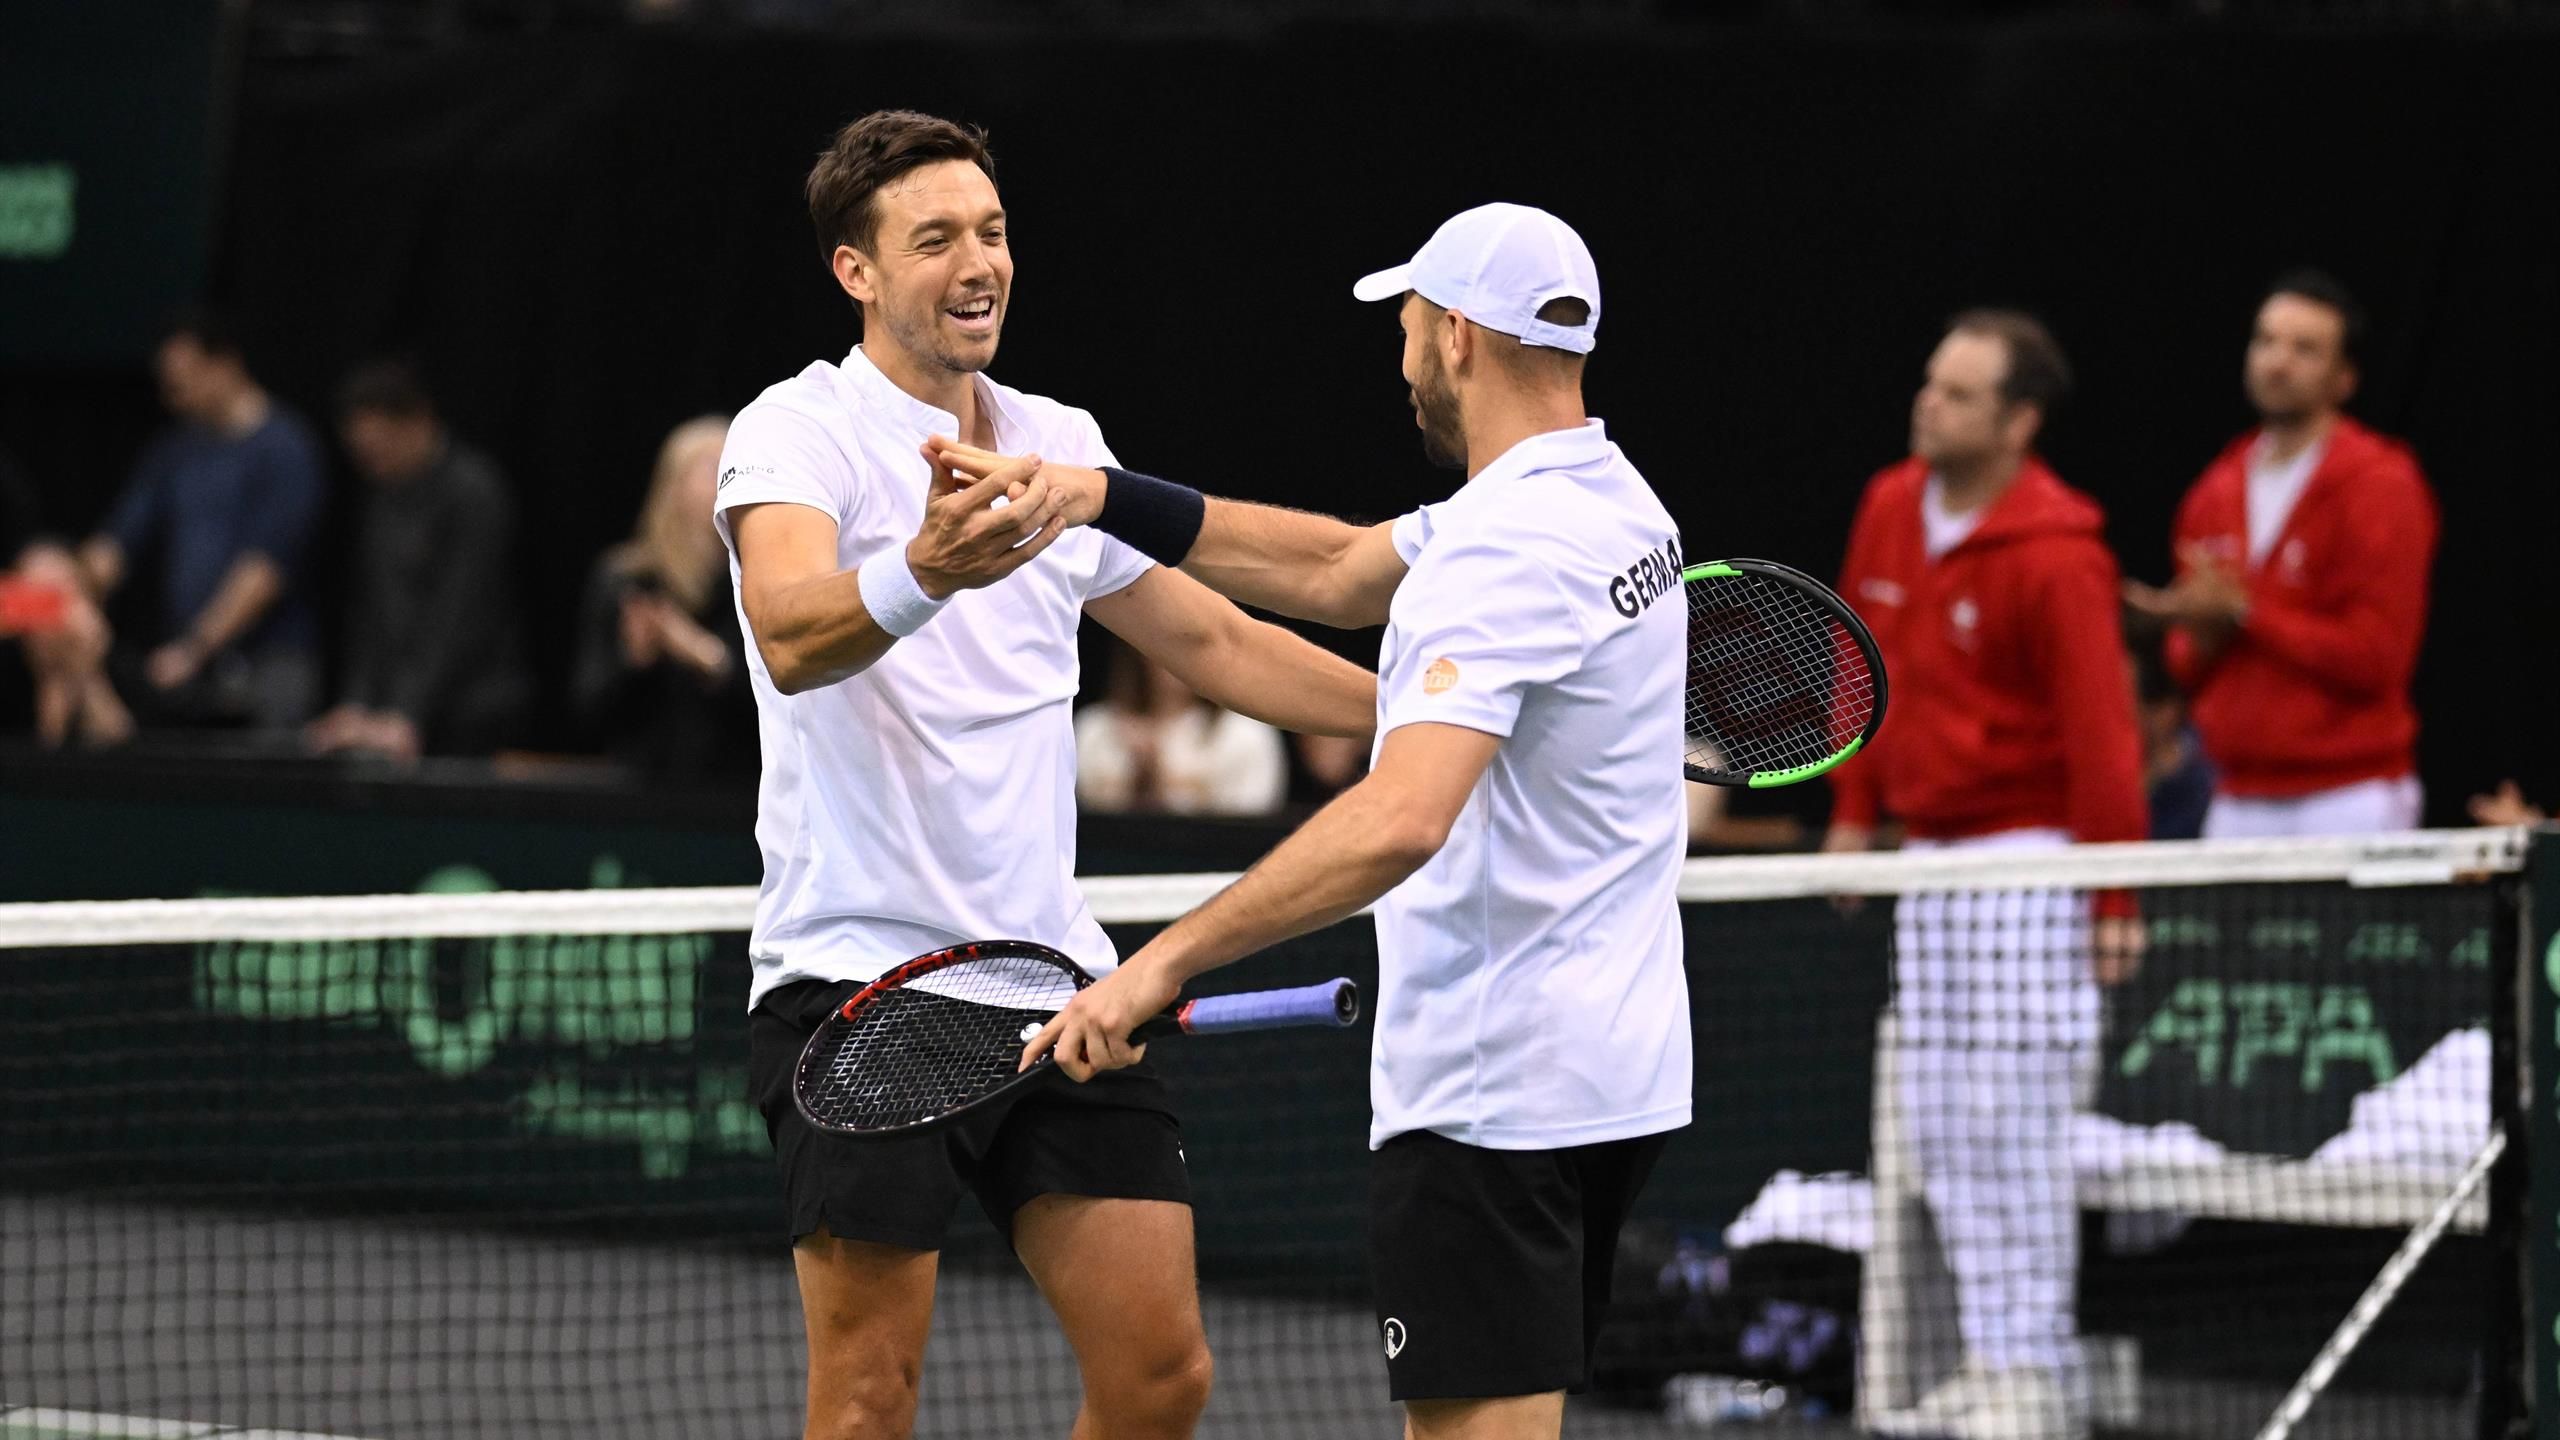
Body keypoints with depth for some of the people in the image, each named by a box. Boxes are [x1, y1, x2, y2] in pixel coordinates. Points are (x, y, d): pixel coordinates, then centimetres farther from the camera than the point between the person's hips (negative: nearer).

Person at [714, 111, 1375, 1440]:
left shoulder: (1060, 446, 14)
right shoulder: (798, 433, -7)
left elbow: (1212, 642, 27)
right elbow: (791, 634, -28)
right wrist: (922, 574, -49)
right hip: (856, 973, -6)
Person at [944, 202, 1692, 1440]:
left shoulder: (1502, 553, -21)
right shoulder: (1610, 503, 11)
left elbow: (1401, 821, -34)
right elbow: (1340, 574, 22)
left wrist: (1165, 962, -35)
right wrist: (1104, 499, 16)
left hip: (1493, 1091, -10)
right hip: (1616, 1066, 10)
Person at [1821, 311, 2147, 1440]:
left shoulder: (2054, 558, -16)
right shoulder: (1889, 509, 6)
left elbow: (2100, 727, -17)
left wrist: (2115, 896, -18)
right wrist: (1855, 809, 16)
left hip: (2024, 859, -8)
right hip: (1928, 858, 8)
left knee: (2011, 1120, -8)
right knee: (1938, 1124, 7)